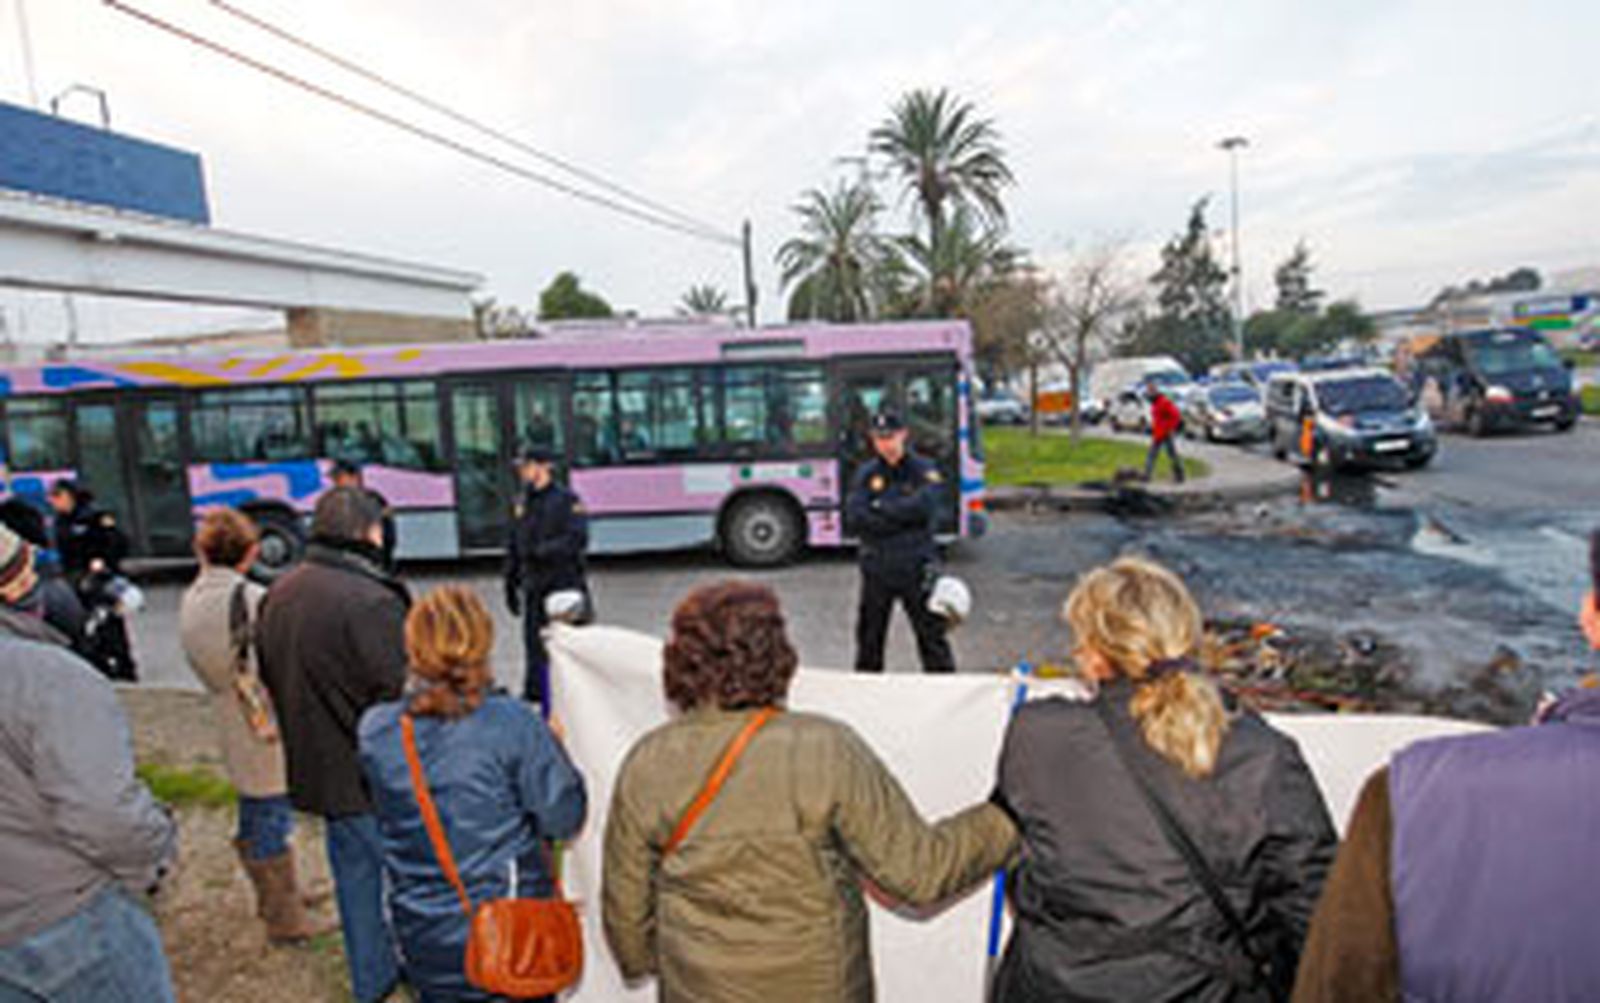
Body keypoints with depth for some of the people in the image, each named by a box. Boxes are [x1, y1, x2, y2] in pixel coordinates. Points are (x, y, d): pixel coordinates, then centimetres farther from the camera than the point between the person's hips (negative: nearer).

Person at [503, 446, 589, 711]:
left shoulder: (566, 500, -6)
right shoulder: (522, 504, 14)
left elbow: (577, 539, -16)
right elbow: (513, 547, 18)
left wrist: (542, 551, -24)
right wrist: (511, 585, 15)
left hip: (564, 587, -6)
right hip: (534, 589, 6)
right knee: (535, 649, 9)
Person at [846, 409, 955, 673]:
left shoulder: (924, 471, -2)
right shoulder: (866, 474, 5)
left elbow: (923, 507, -20)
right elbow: (854, 517, -9)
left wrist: (880, 507, -10)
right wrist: (901, 518, -15)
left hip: (916, 569, -3)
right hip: (877, 570, 3)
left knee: (932, 635, 1)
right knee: (869, 637, 14)